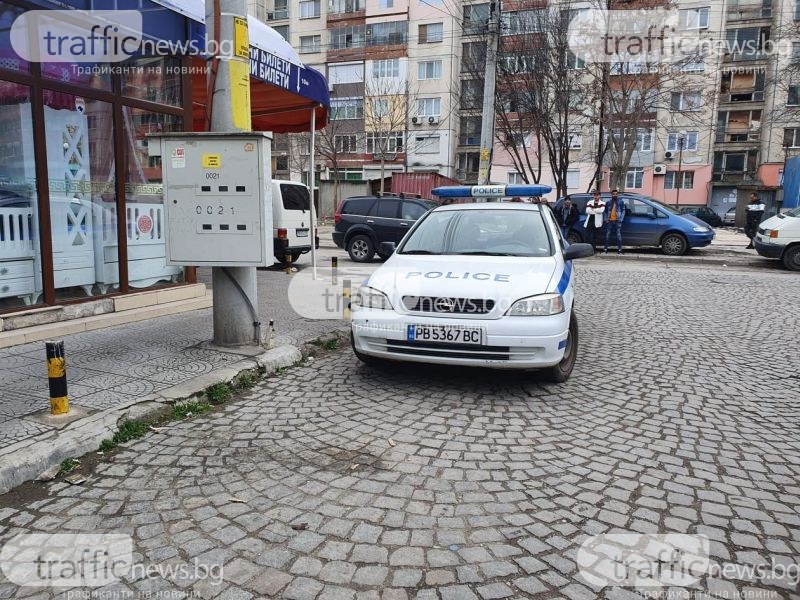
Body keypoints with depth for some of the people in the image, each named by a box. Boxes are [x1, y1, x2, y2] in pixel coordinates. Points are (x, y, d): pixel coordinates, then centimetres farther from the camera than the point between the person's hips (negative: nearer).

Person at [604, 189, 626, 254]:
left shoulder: (621, 201, 7)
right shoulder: (608, 202, 12)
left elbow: (623, 211, 4)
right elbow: (605, 212, 14)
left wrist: (620, 219, -7)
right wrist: (605, 219, 1)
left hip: (617, 221, -2)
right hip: (610, 221, 2)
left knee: (619, 235, -4)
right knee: (607, 235, 2)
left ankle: (619, 249, 0)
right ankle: (606, 249, 8)